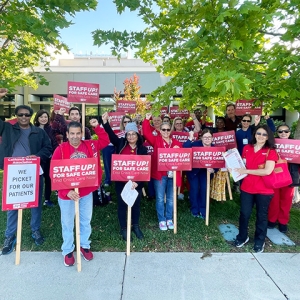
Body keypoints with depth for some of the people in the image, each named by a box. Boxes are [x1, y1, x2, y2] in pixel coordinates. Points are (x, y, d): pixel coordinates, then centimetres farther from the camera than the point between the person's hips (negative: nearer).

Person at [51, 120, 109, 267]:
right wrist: (66, 191, -23)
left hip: (86, 192, 3)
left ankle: (85, 245, 42)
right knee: (67, 223, 15)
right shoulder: (60, 149, -13)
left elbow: (106, 141, 8)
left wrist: (97, 127, -3)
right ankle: (68, 251, 36)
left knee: (86, 221, 19)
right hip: (67, 194, -3)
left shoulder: (89, 145, -3)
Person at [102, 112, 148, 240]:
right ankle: (123, 228, 29)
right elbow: (111, 135, -11)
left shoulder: (142, 149, -2)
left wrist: (137, 181, -17)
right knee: (122, 204, 11)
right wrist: (105, 122, -28)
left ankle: (136, 226, 37)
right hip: (121, 180, 0)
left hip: (136, 181, 1)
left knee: (136, 203, 15)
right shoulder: (121, 144, 0)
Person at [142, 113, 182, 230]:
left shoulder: (176, 142, 10)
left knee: (170, 198, 12)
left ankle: (169, 219, 27)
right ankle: (161, 220, 18)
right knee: (160, 198, 4)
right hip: (159, 174, -3)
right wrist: (147, 120, -16)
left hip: (172, 174, 3)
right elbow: (146, 133, -10)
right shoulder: (156, 140, 2)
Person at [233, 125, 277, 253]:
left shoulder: (271, 152, -9)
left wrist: (246, 171, -19)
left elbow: (267, 171, -21)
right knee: (244, 214, 12)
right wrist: (235, 168, -6)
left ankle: (259, 241, 33)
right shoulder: (246, 148, 3)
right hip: (247, 187, 3)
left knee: (261, 216, 13)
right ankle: (242, 237, 34)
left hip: (264, 190, -3)